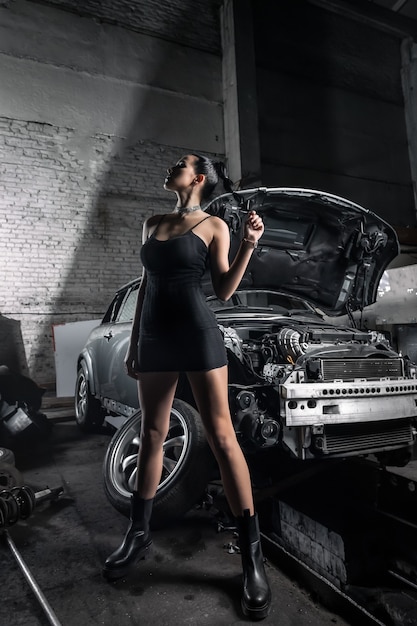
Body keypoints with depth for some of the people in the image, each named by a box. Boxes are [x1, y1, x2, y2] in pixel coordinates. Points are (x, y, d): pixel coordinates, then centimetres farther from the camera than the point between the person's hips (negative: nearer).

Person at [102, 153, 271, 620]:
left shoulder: (214, 226, 4)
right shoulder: (153, 223, 17)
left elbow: (223, 291, 0)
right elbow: (145, 286, 16)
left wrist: (248, 246, -12)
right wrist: (133, 345, 14)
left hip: (198, 335, -5)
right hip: (154, 338, 5)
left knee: (221, 437, -5)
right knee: (151, 436, 13)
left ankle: (252, 557, 7)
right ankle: (138, 535, 30)